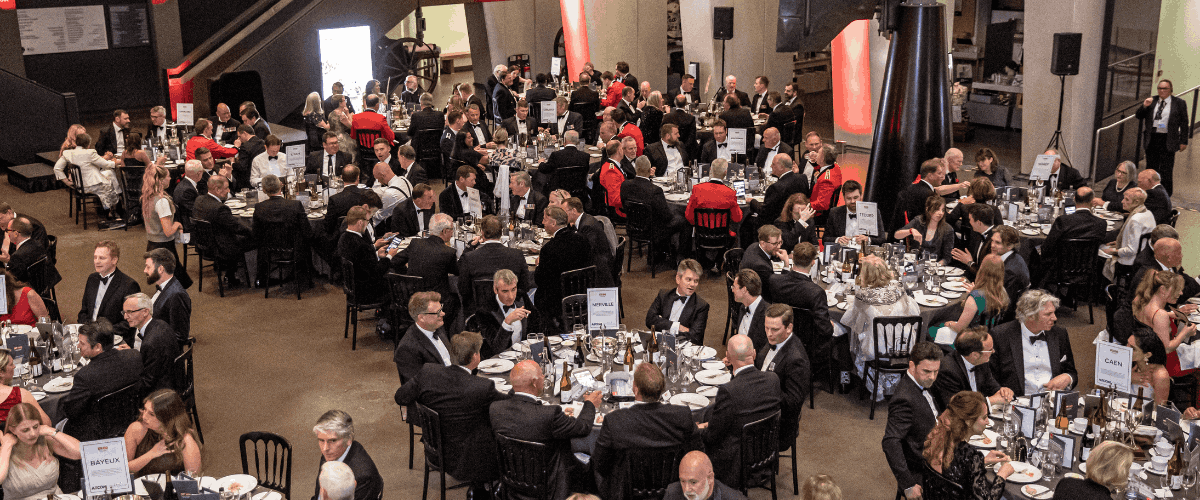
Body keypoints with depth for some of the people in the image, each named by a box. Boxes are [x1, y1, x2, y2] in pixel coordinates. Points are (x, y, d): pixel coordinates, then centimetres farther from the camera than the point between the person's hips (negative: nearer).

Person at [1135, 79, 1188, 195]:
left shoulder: (1179, 103, 2)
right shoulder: (1151, 101, 9)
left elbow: (1184, 124, 3)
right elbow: (1138, 116, 11)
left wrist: (1183, 141, -1)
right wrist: (1144, 106, -8)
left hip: (1167, 141, -3)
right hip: (1151, 140, 3)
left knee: (1166, 170, -2)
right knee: (1151, 168, 10)